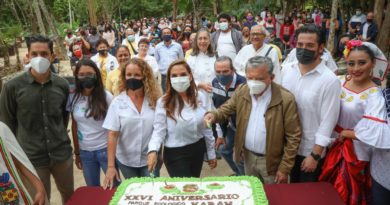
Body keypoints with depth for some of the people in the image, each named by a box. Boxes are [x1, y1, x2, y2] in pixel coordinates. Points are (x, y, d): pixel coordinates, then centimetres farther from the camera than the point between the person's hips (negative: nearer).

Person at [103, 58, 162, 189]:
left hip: (150, 158, 0)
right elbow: (112, 134, -10)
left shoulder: (155, 100, -6)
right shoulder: (118, 102, -8)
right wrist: (111, 166, -14)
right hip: (126, 160, 0)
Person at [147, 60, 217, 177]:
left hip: (198, 150, 5)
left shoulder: (200, 98, -2)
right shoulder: (164, 102, -15)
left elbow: (206, 128, 5)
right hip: (175, 154, -4)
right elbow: (159, 130, -16)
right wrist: (153, 150, -34)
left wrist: (211, 153, 10)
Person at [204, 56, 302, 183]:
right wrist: (213, 115, -22)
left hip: (271, 161, -4)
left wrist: (284, 168, -14)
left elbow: (293, 137, -16)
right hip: (248, 156, 4)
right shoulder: (241, 91, -7)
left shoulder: (286, 99, -21)